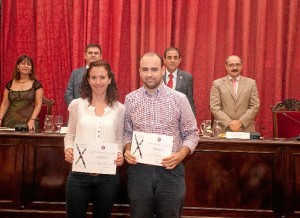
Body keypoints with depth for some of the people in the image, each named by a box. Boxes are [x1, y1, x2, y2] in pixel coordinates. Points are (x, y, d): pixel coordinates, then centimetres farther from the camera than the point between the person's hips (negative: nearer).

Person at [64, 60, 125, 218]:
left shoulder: (119, 109, 2)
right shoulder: (76, 105, 2)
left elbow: (119, 139, 7)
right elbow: (70, 135, 9)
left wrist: (120, 155, -12)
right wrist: (68, 149, -10)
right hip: (79, 173, 0)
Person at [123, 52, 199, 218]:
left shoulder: (179, 99, -3)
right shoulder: (130, 99, 3)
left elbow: (191, 134, 1)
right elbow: (126, 132, 12)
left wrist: (181, 155, -15)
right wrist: (127, 149, -7)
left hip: (170, 169, -1)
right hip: (138, 169, 2)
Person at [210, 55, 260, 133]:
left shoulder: (251, 83, 9)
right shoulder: (217, 83, 5)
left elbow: (255, 106, 3)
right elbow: (214, 107, -2)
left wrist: (241, 122, -9)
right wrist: (229, 123, -12)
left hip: (246, 129, 1)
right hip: (224, 130, -1)